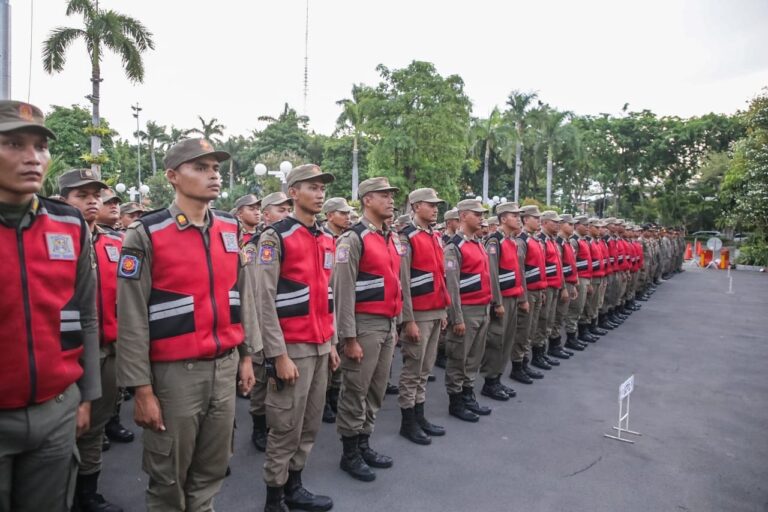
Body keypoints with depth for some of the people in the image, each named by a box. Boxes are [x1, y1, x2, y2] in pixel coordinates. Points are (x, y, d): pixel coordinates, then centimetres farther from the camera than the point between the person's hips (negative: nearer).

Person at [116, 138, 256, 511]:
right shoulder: (145, 235, -10)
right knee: (168, 478, 13)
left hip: (225, 366, 5)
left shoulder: (231, 230, 5)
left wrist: (246, 355, 12)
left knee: (211, 470, 19)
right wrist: (142, 389, -10)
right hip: (175, 372, -4)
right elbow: (131, 320, -10)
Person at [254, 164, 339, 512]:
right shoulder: (275, 237, -10)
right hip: (292, 349, -7)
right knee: (286, 429, 5)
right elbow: (264, 301, -14)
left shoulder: (327, 240, 12)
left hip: (321, 347, 7)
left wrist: (332, 342, 15)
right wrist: (279, 355, -16)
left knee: (310, 425, 16)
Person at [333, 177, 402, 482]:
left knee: (376, 390, 16)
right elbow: (343, 291, -15)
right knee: (355, 391, 4)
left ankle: (364, 444, 31)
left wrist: (395, 323, 18)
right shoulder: (353, 239, -11)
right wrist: (349, 338, -17)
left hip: (388, 324, 8)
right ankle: (350, 453, 19)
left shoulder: (393, 240, 14)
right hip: (364, 325, -8)